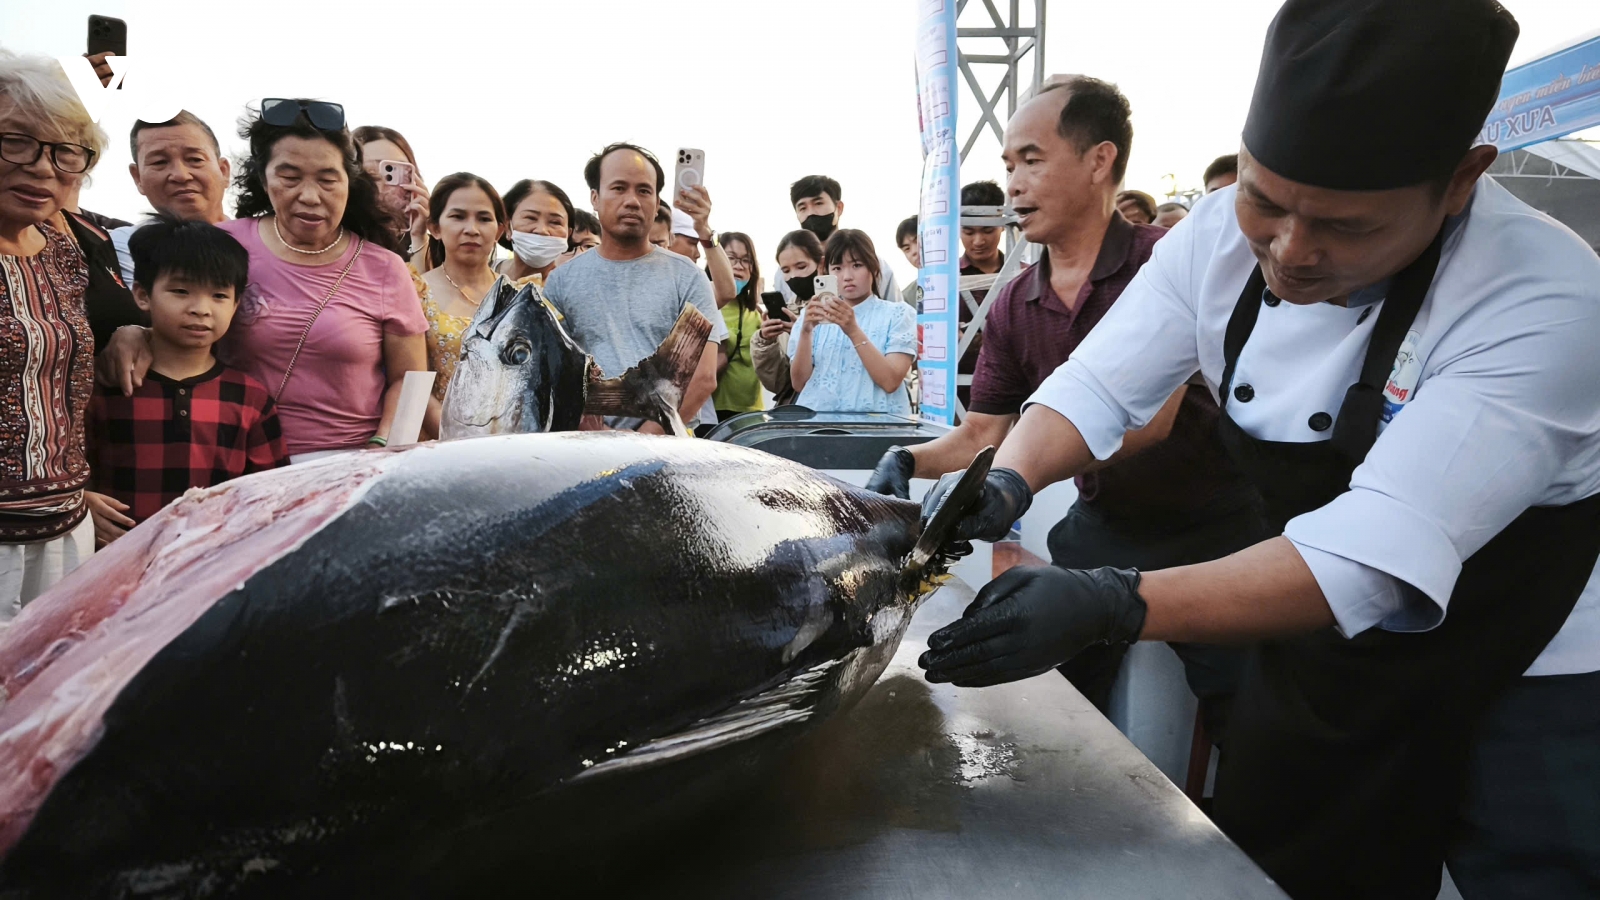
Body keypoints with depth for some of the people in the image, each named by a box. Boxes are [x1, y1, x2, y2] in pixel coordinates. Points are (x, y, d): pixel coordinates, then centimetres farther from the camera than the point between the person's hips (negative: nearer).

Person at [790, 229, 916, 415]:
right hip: (817, 416, 2)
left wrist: (853, 331, -15)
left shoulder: (898, 314, 4)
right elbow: (799, 383, 4)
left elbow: (890, 382, -8)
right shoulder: (812, 315, 11)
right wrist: (805, 332, -8)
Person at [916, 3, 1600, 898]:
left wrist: (1112, 606, -49)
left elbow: (1374, 558, -38)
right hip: (1330, 646, 5)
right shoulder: (1223, 235, -14)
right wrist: (1006, 482, -31)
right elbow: (1096, 389, -11)